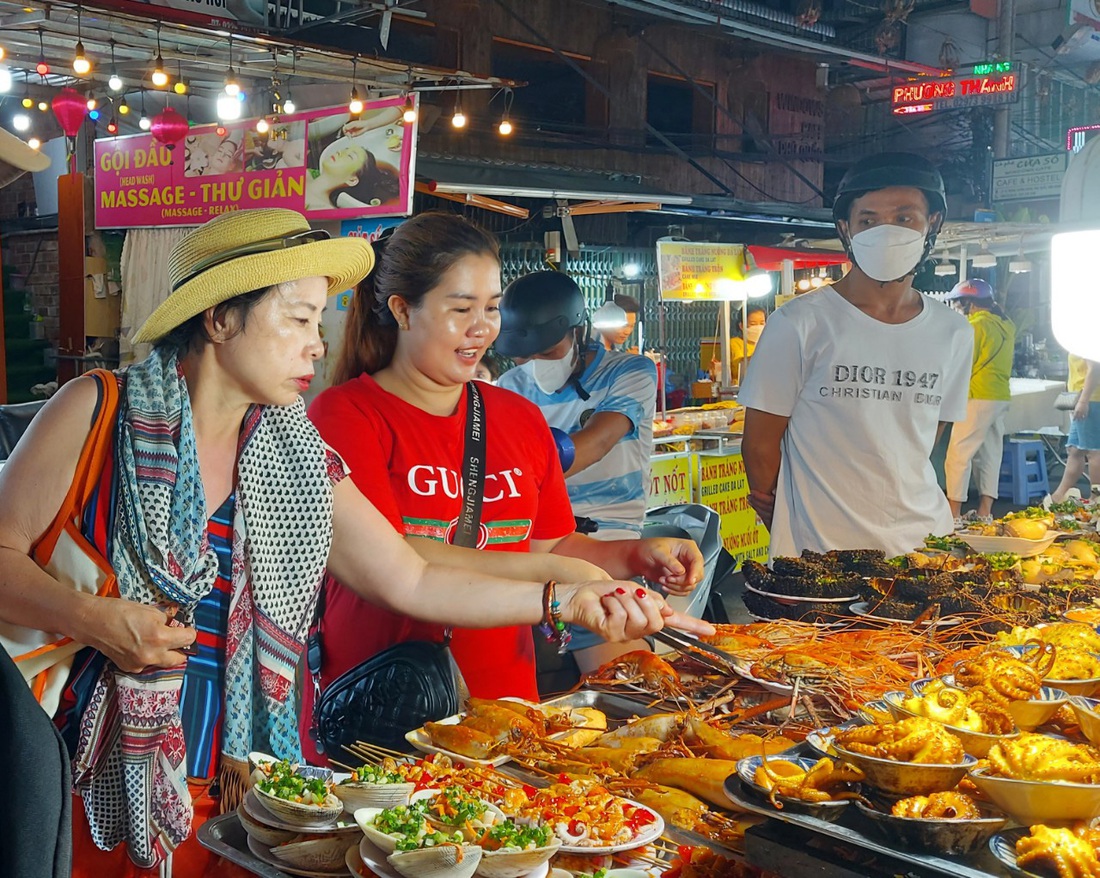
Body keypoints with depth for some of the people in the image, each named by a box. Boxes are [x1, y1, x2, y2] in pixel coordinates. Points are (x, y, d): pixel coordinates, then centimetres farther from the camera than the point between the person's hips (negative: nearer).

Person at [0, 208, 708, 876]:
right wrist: (92, 619, -22)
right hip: (98, 788, -3)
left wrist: (567, 600, -3)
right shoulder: (98, 412, -6)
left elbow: (412, 583, 4)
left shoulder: (298, 457, 6)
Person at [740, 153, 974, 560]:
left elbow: (926, 440, 15)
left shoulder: (954, 334, 6)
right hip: (817, 551, -4)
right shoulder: (800, 323, -9)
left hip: (923, 542, 4)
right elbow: (760, 445, -4)